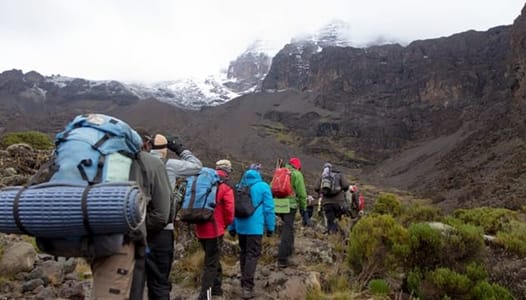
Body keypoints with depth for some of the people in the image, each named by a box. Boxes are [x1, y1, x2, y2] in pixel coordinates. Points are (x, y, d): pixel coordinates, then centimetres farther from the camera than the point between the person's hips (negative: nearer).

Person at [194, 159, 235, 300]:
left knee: (212, 258, 23)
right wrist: (226, 223, 4)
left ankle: (216, 288, 35)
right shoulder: (225, 187, -10)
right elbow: (229, 210, -14)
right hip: (214, 230, -6)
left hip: (201, 229, 7)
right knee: (211, 264, 1)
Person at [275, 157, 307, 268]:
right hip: (290, 205, -6)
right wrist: (303, 207, 4)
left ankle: (288, 249, 38)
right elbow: (301, 193, -7)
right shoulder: (297, 174, -4)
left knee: (288, 227, 26)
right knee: (287, 230, -3)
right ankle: (282, 259, -5)